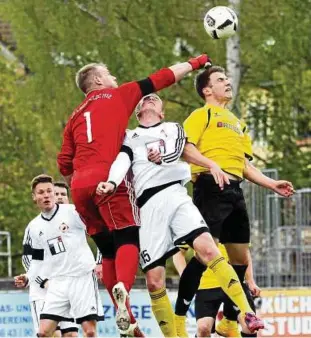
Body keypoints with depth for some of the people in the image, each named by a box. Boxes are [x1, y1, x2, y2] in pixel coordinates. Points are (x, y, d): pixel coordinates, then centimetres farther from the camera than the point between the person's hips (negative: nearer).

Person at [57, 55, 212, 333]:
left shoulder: (76, 116, 27)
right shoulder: (118, 96, 14)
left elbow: (64, 164, 20)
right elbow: (162, 79, 18)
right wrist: (195, 63, 28)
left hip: (80, 185, 6)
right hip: (106, 178, -6)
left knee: (108, 249, 11)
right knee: (128, 239, -10)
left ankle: (123, 315, 7)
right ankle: (123, 287, -39)